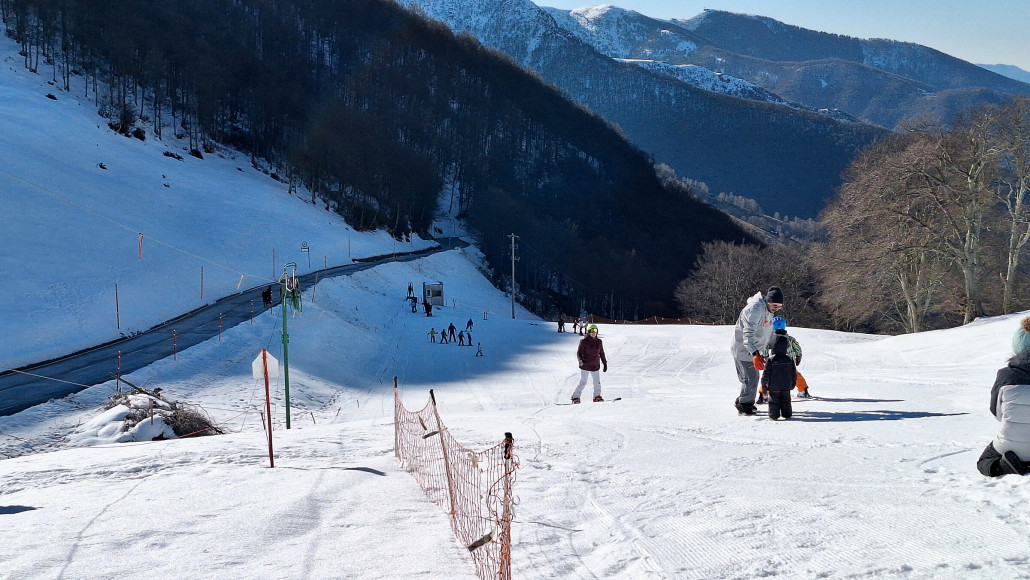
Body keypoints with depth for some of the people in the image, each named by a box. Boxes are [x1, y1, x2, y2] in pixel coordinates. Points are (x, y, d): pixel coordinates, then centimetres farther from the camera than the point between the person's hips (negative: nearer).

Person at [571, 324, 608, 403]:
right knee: (582, 382, -6)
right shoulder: (584, 342, -6)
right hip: (585, 366, -5)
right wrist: (581, 361, -21)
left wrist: (605, 363, 17)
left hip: (595, 366, 5)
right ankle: (575, 397, 1)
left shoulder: (599, 342, 9)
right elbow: (579, 353, -6)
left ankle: (597, 396, 21)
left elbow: (602, 353, 18)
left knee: (597, 382, 5)